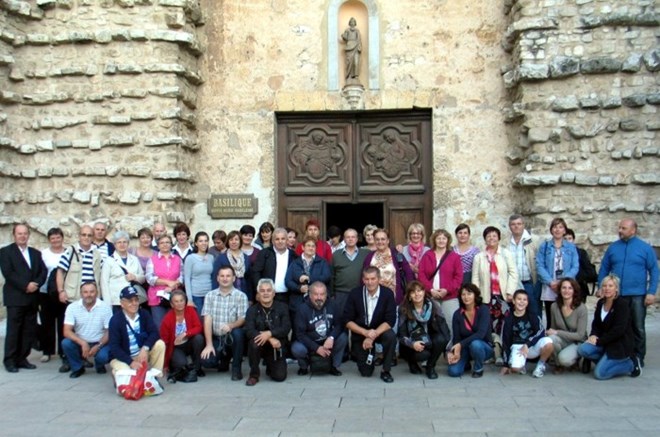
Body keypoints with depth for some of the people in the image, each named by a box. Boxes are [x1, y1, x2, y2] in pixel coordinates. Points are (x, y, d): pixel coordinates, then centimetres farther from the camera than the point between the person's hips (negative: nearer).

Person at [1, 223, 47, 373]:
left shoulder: (36, 253, 19)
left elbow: (43, 271, 10)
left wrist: (36, 284, -9)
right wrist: (25, 286, -15)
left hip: (32, 298, 5)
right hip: (15, 297, -5)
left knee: (30, 331, 4)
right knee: (13, 330, -3)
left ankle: (22, 359, 12)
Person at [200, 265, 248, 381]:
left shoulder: (241, 296, -5)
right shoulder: (210, 295, 2)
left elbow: (242, 319, -12)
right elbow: (207, 320, -5)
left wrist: (231, 326, -34)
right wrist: (209, 344, -13)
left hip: (232, 337, -2)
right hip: (216, 338, 2)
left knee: (237, 332, -35)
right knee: (206, 361, -21)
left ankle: (236, 368, -12)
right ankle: (225, 359, 17)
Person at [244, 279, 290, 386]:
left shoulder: (282, 307, -1)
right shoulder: (252, 310, -4)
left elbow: (286, 328, -13)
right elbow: (249, 331, -18)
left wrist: (269, 333, -30)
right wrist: (270, 339, -30)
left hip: (277, 347, 0)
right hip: (260, 345, 0)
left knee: (280, 376, -14)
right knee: (254, 342, -34)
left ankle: (270, 366, 24)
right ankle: (254, 374, -11)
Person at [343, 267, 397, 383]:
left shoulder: (388, 293, -15)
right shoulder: (355, 293, -13)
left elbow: (390, 321, -17)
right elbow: (347, 320, -12)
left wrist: (374, 335, -30)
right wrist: (365, 332, -26)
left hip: (380, 330, 0)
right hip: (360, 332, 0)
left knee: (391, 336, -34)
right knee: (366, 372, -4)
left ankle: (385, 371, -13)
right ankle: (357, 353, 31)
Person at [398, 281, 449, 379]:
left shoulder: (433, 306, -9)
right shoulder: (404, 310, -14)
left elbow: (444, 329, -14)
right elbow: (402, 335, -15)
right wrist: (412, 344, -35)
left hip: (428, 342, 3)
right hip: (410, 345, -2)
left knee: (440, 339, -29)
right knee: (423, 354, -33)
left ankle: (430, 367, -4)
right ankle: (412, 362, 5)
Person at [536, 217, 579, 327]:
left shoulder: (571, 247, 10)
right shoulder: (544, 246, 8)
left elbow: (575, 267, 1)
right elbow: (539, 266, -1)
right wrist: (550, 282, -13)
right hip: (549, 289, 0)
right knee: (550, 319, 3)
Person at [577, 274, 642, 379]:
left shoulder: (622, 304, -15)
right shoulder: (600, 303, 6)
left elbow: (618, 330, -21)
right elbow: (596, 324, 12)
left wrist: (599, 341, -20)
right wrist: (593, 335, -10)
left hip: (620, 344, -6)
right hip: (605, 341, 6)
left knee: (599, 373, -17)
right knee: (582, 350, -22)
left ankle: (631, 363, 4)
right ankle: (606, 360, 4)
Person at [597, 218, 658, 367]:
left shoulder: (645, 247, -1)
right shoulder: (613, 247, 6)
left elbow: (654, 271, -2)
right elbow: (604, 269, 9)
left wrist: (651, 292, -10)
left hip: (637, 295, -2)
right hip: (616, 295, 2)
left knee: (638, 328, 5)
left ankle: (638, 358, 16)